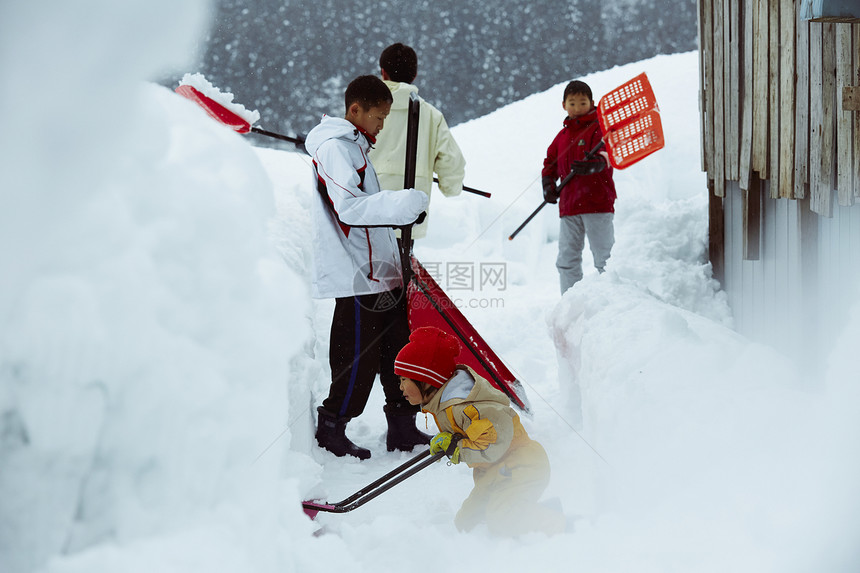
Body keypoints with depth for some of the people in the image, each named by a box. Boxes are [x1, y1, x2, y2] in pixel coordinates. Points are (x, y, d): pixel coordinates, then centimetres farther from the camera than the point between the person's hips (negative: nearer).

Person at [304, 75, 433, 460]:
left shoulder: (355, 146, 20)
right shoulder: (334, 148, -13)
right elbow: (349, 208, -23)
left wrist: (404, 209, 13)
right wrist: (404, 203, -26)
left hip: (379, 269, 10)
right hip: (356, 274, -10)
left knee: (397, 350, 10)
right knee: (358, 357, -5)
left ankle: (403, 429, 17)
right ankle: (330, 430, 9)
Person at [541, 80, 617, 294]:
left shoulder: (598, 128, -2)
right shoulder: (562, 136, 17)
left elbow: (605, 154, -20)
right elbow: (550, 163, 22)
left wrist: (594, 164, -43)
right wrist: (548, 184, 2)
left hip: (597, 203, -6)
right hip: (568, 205, 6)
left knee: (604, 256, -4)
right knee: (567, 260, 9)